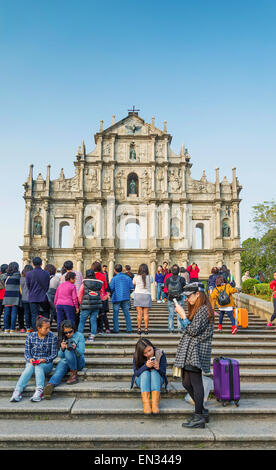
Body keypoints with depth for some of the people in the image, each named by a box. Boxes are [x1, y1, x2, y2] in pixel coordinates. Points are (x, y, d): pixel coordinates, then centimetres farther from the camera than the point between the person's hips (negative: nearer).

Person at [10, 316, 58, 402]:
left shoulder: (53, 337, -4)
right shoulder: (30, 337, 0)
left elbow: (54, 354, -2)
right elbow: (26, 353, 4)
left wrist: (45, 360, -20)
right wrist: (30, 359, -18)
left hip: (46, 363, -1)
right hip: (31, 362, 1)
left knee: (38, 367, -34)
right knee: (29, 367, -33)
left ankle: (39, 391, -48)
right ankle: (18, 390, -45)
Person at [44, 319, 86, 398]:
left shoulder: (79, 336, -2)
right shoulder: (62, 338, 8)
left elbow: (81, 352, -7)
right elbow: (60, 356, 5)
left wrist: (75, 348, -28)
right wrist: (62, 349, -17)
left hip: (78, 362, -2)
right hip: (65, 361, 3)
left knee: (68, 351, -32)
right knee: (59, 371, -32)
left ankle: (74, 374, -23)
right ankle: (50, 385, -58)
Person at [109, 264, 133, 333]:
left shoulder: (114, 278, -6)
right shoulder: (127, 277, 3)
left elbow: (111, 288, -10)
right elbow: (132, 287, 2)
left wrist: (111, 293, 12)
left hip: (116, 298, -3)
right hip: (125, 298, 3)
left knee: (115, 314, 5)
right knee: (127, 313, 9)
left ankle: (116, 329, 5)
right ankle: (129, 329, 9)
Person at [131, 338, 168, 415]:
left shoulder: (160, 354, -14)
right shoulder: (137, 356, -14)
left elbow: (163, 373, -12)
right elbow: (136, 373, -18)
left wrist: (158, 368, -35)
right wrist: (145, 366, -36)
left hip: (157, 379, 0)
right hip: (141, 380, 0)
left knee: (154, 372, -32)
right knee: (145, 373, -32)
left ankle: (155, 403, -44)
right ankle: (146, 403, -45)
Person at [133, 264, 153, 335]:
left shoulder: (136, 277, -6)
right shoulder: (150, 277, -3)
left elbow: (133, 284, 11)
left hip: (138, 294, -1)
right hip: (147, 295, 1)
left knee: (139, 313, 0)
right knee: (146, 313, 3)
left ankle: (139, 329, 1)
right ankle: (146, 329, 3)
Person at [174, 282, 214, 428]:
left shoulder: (204, 309, -13)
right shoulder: (197, 309, 18)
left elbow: (194, 331, -18)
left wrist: (183, 315, -15)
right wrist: (183, 315, 12)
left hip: (196, 352, -10)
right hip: (190, 352, 10)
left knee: (196, 383, -4)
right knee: (187, 383, 13)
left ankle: (199, 417, 6)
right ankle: (202, 411, 25)